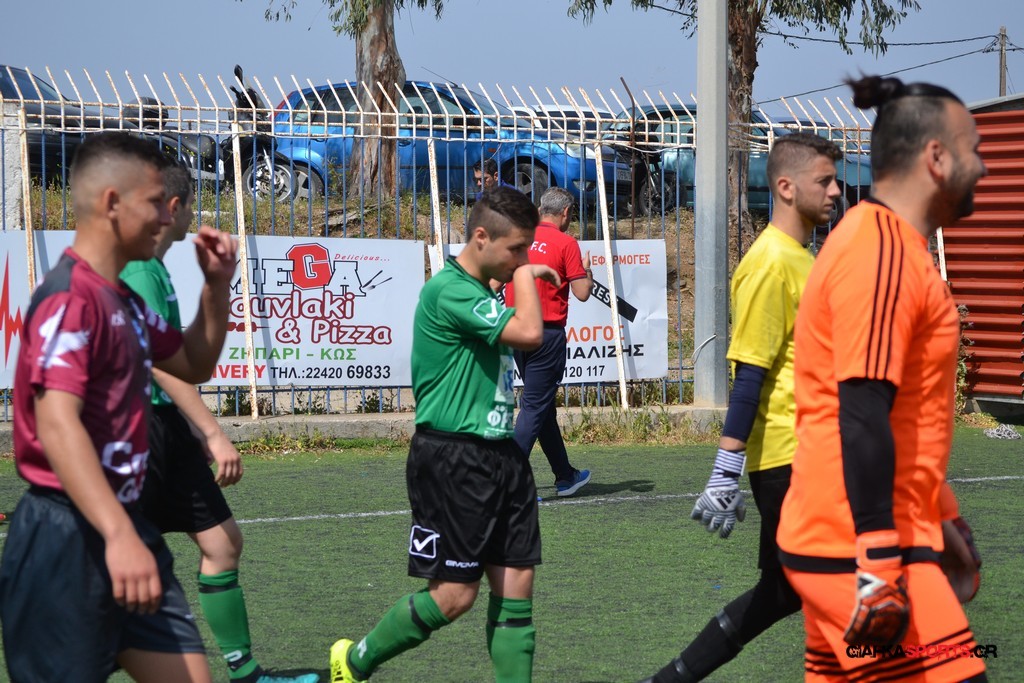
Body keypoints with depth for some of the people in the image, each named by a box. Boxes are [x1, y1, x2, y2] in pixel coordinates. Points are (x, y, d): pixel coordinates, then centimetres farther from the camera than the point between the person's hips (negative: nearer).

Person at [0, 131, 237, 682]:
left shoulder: (124, 302, 16)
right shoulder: (71, 297, -16)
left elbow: (194, 365, 31)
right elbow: (56, 424, -29)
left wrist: (216, 286, 13)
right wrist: (118, 535, -40)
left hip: (120, 525, 10)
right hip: (68, 538, -10)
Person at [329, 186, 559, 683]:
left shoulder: (483, 291, 14)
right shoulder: (449, 290, -17)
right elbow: (528, 333, -26)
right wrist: (526, 277, -12)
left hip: (499, 452, 9)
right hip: (452, 459, -9)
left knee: (517, 584, 3)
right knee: (454, 595, -4)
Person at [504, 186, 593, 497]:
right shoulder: (566, 243, -9)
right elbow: (582, 293, -10)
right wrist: (587, 271, 9)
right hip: (547, 332, -7)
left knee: (543, 405, 17)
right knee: (534, 407, -5)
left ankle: (565, 476, 29)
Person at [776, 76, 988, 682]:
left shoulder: (882, 243, 18)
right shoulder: (881, 251, -15)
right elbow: (863, 416, -22)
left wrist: (939, 520, 30)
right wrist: (880, 569, -25)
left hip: (834, 539, 10)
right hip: (859, 549, -10)